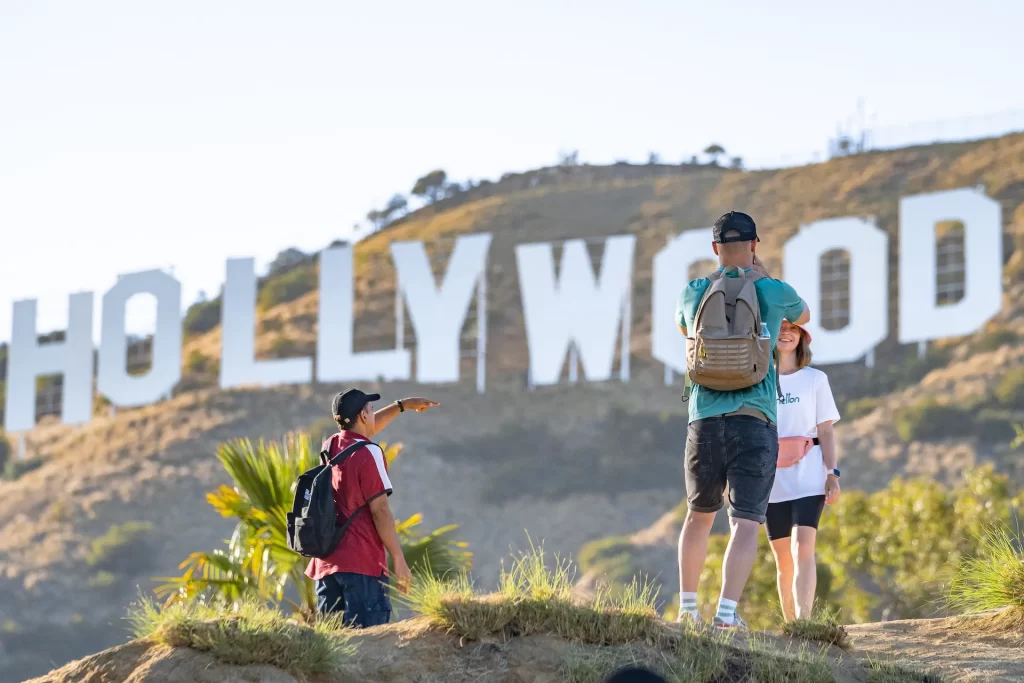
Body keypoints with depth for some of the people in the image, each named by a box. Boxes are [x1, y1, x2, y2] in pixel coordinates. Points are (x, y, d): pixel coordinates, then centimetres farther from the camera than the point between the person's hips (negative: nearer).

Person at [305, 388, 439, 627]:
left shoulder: (329, 447, 13)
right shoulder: (367, 453, -9)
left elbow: (363, 428, 34)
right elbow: (380, 511, -13)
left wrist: (403, 405, 44)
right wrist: (399, 561, -10)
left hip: (325, 561, 7)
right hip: (362, 563, -7)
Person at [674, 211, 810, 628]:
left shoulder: (693, 294, 8)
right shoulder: (773, 293, 1)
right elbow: (802, 316, 26)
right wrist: (762, 274, 29)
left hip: (704, 420, 3)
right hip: (754, 421, -3)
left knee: (700, 515, 21)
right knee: (745, 522, -7)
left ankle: (688, 606, 21)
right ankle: (727, 611, -21)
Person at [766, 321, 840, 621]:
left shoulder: (815, 379, 7)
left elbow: (826, 431, 6)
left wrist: (833, 474, -5)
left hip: (807, 475, -2)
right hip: (770, 477, 2)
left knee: (802, 548, -19)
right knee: (783, 560, 4)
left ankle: (803, 621, -29)